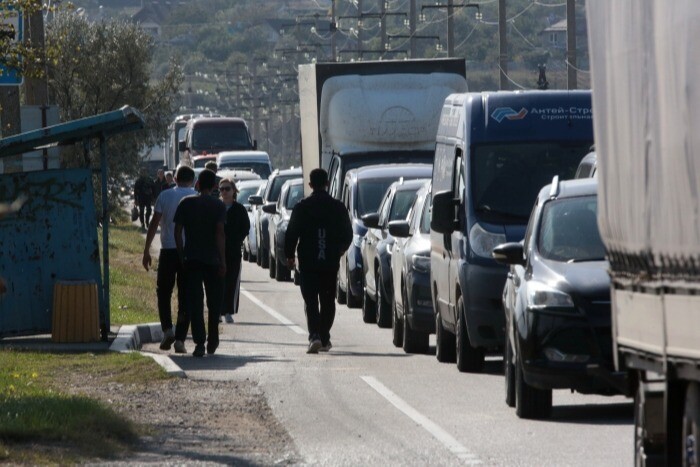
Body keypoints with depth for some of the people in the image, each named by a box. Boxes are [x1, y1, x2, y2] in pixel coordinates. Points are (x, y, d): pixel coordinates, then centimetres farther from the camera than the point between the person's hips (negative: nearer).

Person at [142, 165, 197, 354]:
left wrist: (147, 250, 2)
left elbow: (154, 223, -1)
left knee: (163, 292, 13)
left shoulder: (165, 196, 2)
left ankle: (167, 329, -7)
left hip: (168, 250, 0)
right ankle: (180, 340, 0)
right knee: (185, 296, 5)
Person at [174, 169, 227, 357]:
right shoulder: (218, 206, -4)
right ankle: (212, 342, 21)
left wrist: (181, 255, 9)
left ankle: (199, 342, -13)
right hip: (212, 259, -1)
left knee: (194, 301, -2)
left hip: (191, 259, 1)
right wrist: (223, 260, -9)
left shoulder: (186, 203, 2)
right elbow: (220, 233, -11)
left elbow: (178, 232, 0)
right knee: (214, 301, 13)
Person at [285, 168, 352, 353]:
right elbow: (347, 234, 8)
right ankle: (325, 339, 16)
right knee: (328, 301, 13)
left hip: (308, 262, -2)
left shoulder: (302, 207, -6)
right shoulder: (338, 207, 1)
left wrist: (289, 255, 7)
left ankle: (315, 336, -20)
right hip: (331, 262, 2)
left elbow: (292, 233, -6)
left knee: (310, 300, -3)